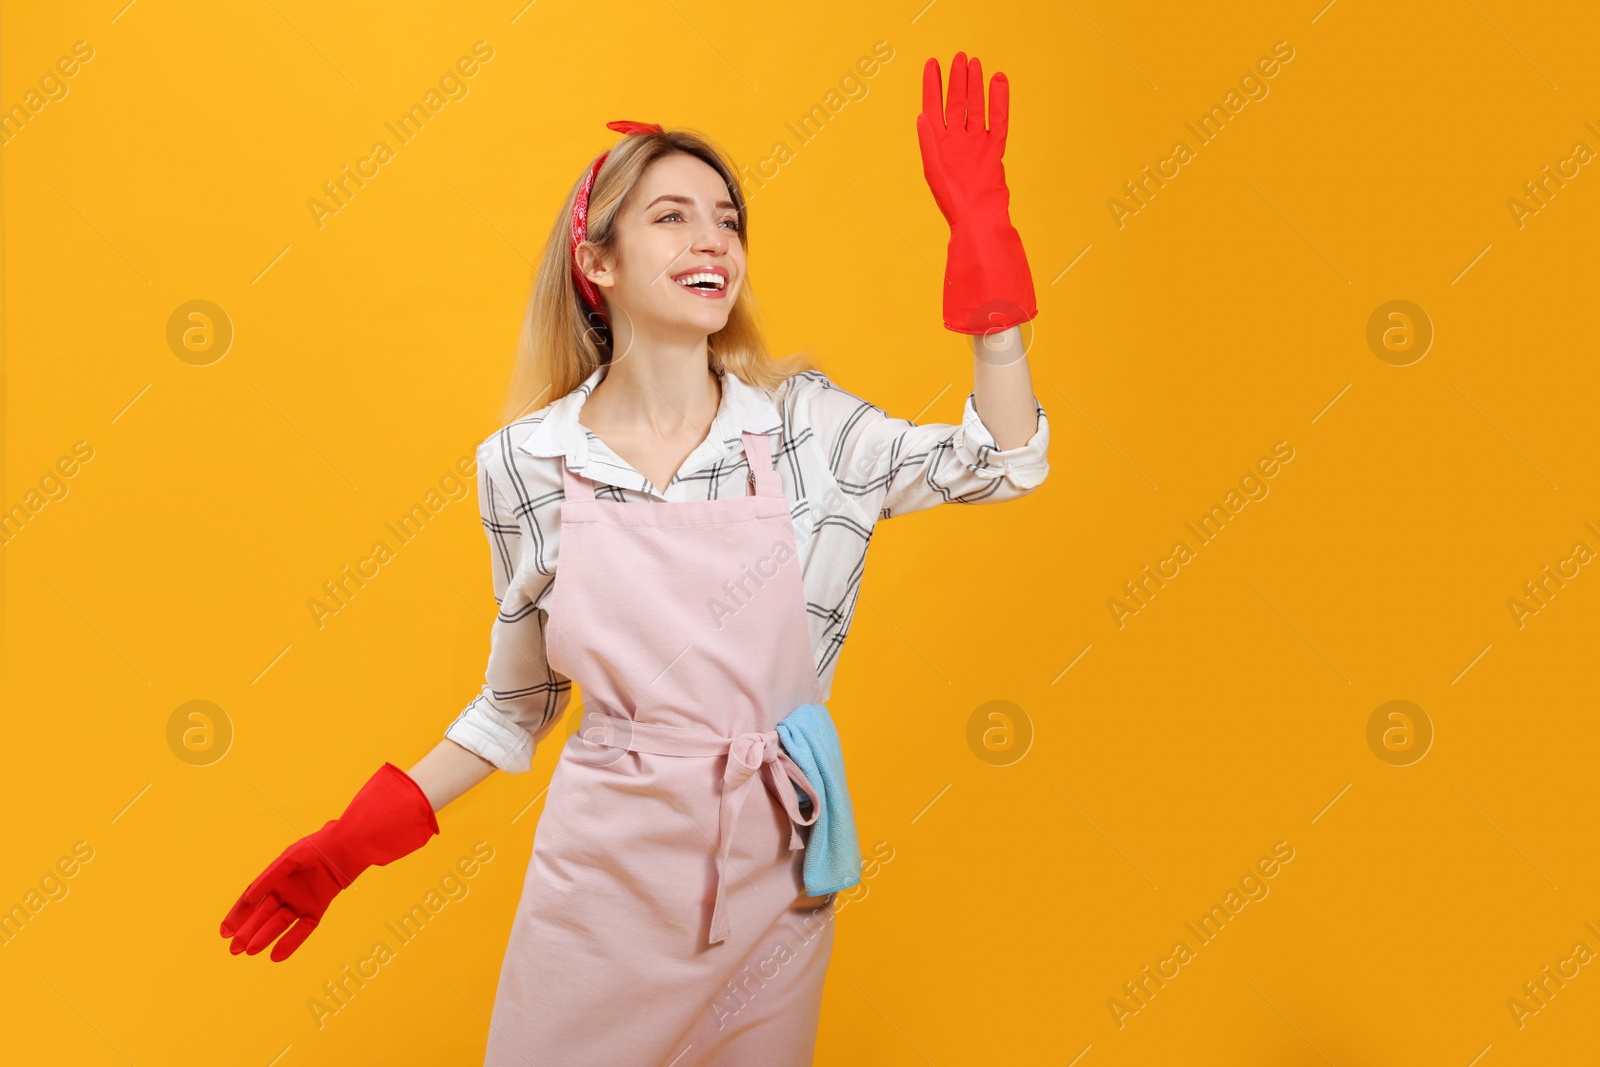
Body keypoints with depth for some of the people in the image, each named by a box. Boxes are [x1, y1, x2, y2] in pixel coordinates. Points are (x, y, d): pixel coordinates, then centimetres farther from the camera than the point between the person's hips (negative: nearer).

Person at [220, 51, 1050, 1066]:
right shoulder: (525, 464, -5)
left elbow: (1001, 462, -9)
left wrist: (981, 239, -16)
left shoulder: (803, 423, -4)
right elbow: (518, 702, 5)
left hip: (773, 868, 1)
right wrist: (355, 840, 4)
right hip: (602, 872, 0)